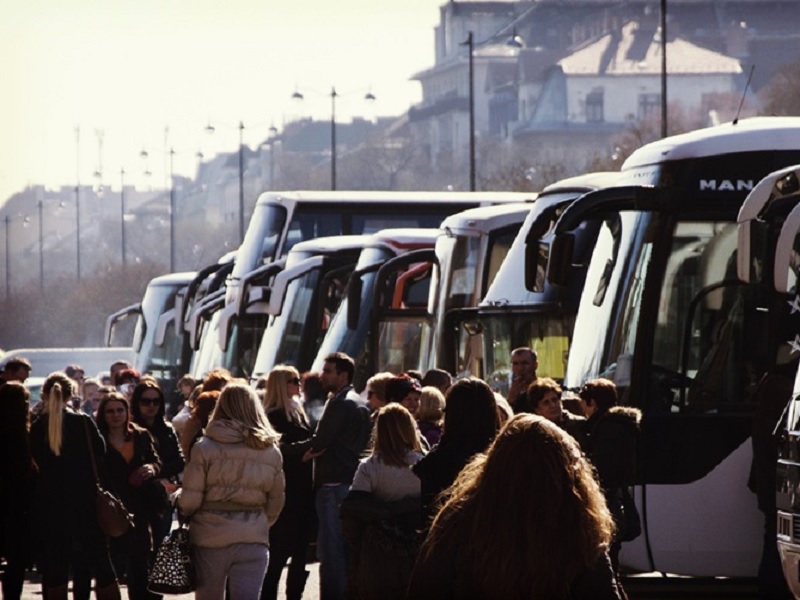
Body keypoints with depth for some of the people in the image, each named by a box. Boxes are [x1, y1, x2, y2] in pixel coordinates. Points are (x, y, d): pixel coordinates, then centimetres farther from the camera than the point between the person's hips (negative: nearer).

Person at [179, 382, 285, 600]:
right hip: (253, 540, 1)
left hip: (211, 539, -1)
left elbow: (189, 500, -8)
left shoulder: (205, 448, -7)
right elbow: (275, 503, 10)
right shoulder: (271, 451, 3)